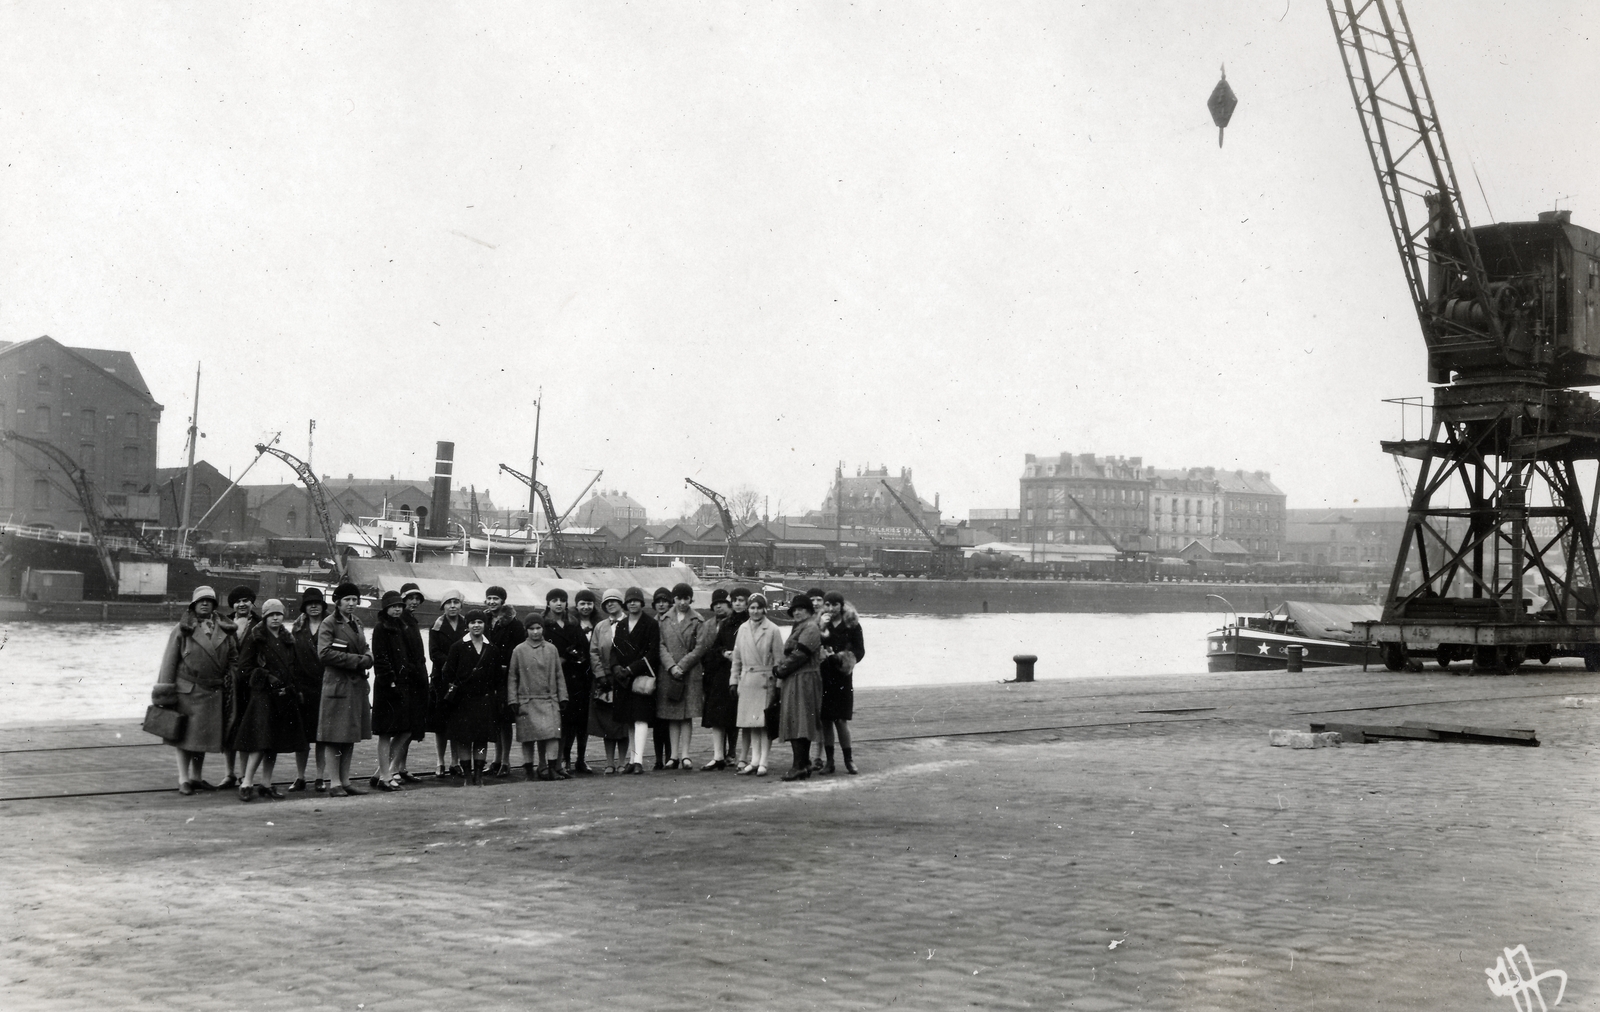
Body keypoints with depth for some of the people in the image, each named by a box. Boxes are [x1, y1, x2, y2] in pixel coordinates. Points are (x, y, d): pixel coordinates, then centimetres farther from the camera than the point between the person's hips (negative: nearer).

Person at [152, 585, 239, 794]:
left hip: (212, 692, 4)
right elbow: (170, 660, -3)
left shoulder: (224, 630, 9)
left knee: (204, 736, 11)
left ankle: (196, 777, 22)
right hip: (186, 690, -4)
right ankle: (183, 779, 6)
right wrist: (165, 689, -7)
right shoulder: (183, 629, -2)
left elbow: (233, 656, 17)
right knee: (185, 736, 0)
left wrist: (229, 678, 4)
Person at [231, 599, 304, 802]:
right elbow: (245, 667, -5)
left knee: (275, 743, 8)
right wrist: (268, 678, -13)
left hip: (284, 696, 6)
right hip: (261, 695, -6)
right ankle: (247, 783, -11)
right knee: (260, 741, -14)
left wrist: (289, 687, 5)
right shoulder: (255, 639, -2)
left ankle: (266, 784, 14)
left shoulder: (288, 640, 15)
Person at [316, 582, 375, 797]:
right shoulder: (329, 624, -5)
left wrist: (365, 659, -2)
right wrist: (355, 660, -15)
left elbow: (366, 651, 22)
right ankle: (334, 783, -2)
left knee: (350, 737, 9)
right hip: (337, 685, -7)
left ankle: (345, 781, 14)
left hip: (357, 685, 7)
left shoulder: (356, 624, 18)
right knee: (336, 737, -5)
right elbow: (325, 653, -15)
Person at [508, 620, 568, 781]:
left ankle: (552, 767, -8)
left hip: (549, 700, 1)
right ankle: (528, 768, 12)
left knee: (553, 733, -10)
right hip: (527, 701, -1)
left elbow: (559, 676, 11)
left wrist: (563, 699, 7)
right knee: (528, 736, 1)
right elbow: (512, 677, 5)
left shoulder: (551, 649, 7)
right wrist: (513, 701, -1)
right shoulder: (519, 650, 2)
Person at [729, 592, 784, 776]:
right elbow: (737, 657, 16)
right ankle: (755, 760, 10)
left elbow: (778, 659, -2)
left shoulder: (772, 630, -3)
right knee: (751, 723, 5)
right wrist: (734, 680, 13)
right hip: (747, 681, 4)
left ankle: (762, 762, -2)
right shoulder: (743, 629, 10)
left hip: (765, 681, -4)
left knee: (764, 723, -4)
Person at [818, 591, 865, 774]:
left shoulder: (851, 625, -1)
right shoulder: (820, 623, 5)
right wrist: (820, 630, -15)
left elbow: (860, 650, 0)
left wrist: (840, 657, -14)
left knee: (841, 720, -3)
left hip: (842, 678, -2)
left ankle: (848, 760, 10)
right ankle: (829, 761, 12)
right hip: (823, 676, 2)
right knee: (825, 720, 4)